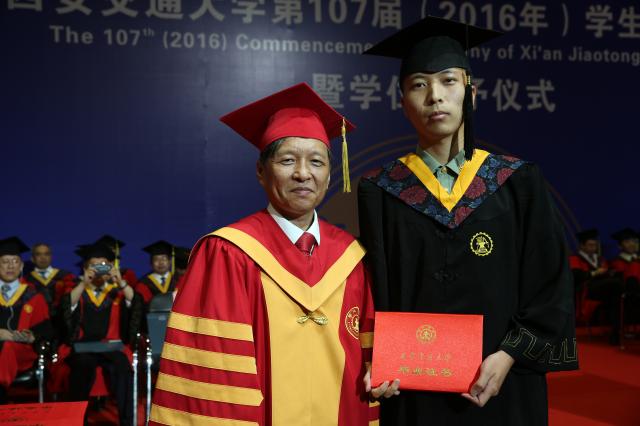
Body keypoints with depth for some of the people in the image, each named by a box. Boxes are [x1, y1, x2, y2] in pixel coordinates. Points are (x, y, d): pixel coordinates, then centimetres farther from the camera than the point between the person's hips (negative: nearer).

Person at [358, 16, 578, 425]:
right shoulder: (380, 191, -1)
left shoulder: (520, 183, 1)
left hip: (504, 387, 1)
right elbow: (371, 296, -1)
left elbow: (552, 285, -1)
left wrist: (509, 354, -11)